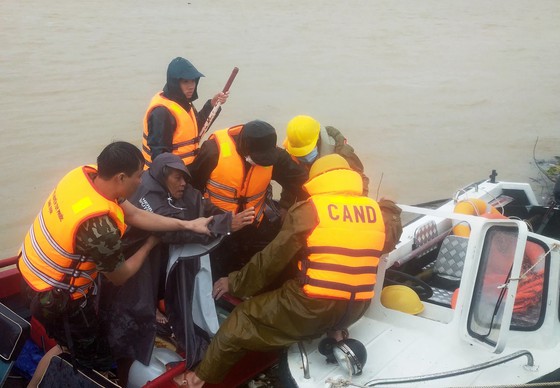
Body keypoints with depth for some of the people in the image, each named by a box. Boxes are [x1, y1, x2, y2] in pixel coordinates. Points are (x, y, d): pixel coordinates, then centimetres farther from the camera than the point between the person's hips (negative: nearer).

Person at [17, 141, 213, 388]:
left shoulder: (85, 174, -14)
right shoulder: (100, 227, -35)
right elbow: (119, 277, -15)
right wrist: (149, 246, 0)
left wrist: (187, 225, -2)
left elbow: (134, 214, -3)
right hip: (55, 297, -8)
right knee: (93, 361, 14)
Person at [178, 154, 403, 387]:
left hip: (312, 307, -6)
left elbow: (273, 257, -3)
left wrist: (235, 283, 9)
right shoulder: (378, 212, 4)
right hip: (357, 309, 6)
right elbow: (390, 239, 26)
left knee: (241, 323, 13)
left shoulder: (309, 210, -8)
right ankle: (334, 334, 19)